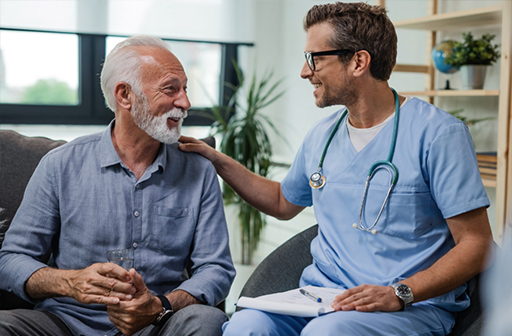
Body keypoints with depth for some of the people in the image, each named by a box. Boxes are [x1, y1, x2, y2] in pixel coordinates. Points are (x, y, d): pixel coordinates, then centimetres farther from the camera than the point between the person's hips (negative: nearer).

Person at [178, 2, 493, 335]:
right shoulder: (322, 136, 12)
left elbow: (476, 244, -10)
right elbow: (284, 202, 31)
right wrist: (217, 160, 22)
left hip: (413, 305, -5)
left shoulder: (438, 133, -8)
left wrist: (400, 293, -22)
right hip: (322, 296, 5)